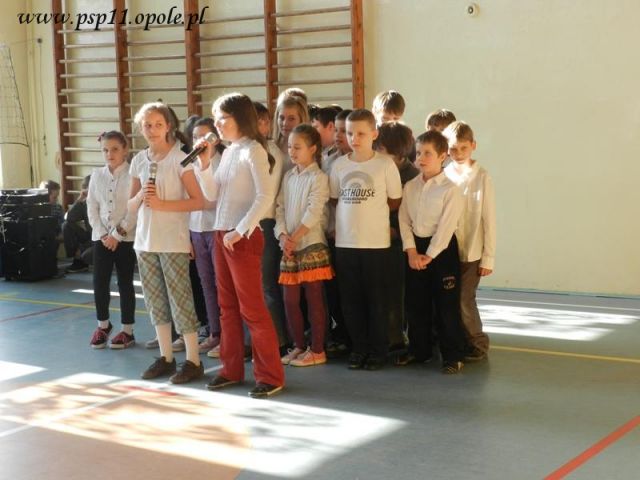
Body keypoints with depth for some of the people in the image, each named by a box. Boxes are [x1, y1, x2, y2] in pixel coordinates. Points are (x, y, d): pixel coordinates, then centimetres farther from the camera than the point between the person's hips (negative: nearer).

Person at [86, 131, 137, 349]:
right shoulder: (97, 176, 8)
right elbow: (92, 208, 6)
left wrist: (117, 234, -14)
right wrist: (102, 234, -6)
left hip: (126, 238, -4)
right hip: (101, 237, 4)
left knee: (125, 284, 3)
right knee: (99, 282, 4)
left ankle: (127, 331, 12)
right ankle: (103, 325, 24)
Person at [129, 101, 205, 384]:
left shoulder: (179, 159, -8)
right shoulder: (139, 161, 9)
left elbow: (198, 202, -11)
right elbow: (131, 205, 14)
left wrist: (162, 204, -19)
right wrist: (140, 197, -8)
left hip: (173, 241, -6)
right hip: (145, 239, 6)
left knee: (180, 299, -4)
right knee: (155, 300, 10)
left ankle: (193, 361, 2)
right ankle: (165, 357, 20)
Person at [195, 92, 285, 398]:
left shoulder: (253, 151, -10)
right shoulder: (228, 152, 13)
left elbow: (266, 197, -20)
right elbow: (213, 196, 12)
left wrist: (239, 231, -20)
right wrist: (204, 164, 0)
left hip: (243, 238, -8)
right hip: (221, 236, 8)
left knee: (252, 308, -5)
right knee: (227, 306, 13)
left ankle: (270, 376, 1)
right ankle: (232, 369, 22)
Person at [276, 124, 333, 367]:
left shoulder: (318, 177, -6)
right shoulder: (288, 177, 14)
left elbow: (313, 213, -14)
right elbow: (280, 208, 9)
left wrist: (295, 238, -15)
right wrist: (283, 236, -6)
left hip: (311, 245, -6)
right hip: (289, 247, 6)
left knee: (314, 299, -1)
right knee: (290, 299, 8)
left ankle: (317, 350, 6)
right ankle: (299, 346, 20)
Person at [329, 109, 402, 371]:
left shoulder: (385, 164, -5)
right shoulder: (339, 164, 5)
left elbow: (395, 201, 3)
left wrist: (369, 209, 2)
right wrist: (355, 213, 1)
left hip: (376, 242, -3)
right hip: (345, 242, 3)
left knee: (377, 300, 4)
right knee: (350, 300, 8)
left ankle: (378, 350, 15)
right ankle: (359, 348, 20)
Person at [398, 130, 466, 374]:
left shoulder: (450, 189, -9)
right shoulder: (410, 186, 6)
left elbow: (446, 226, -14)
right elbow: (404, 220, 2)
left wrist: (429, 255, -15)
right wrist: (411, 251, -9)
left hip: (441, 248, -5)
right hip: (415, 248, 5)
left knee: (446, 305, 0)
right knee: (415, 303, 12)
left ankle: (453, 356, 9)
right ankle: (418, 350, 25)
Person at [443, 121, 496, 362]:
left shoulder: (482, 177, -6)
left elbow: (489, 219, -5)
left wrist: (488, 257, -6)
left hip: (471, 252, -3)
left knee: (464, 300, -5)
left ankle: (477, 344, 14)